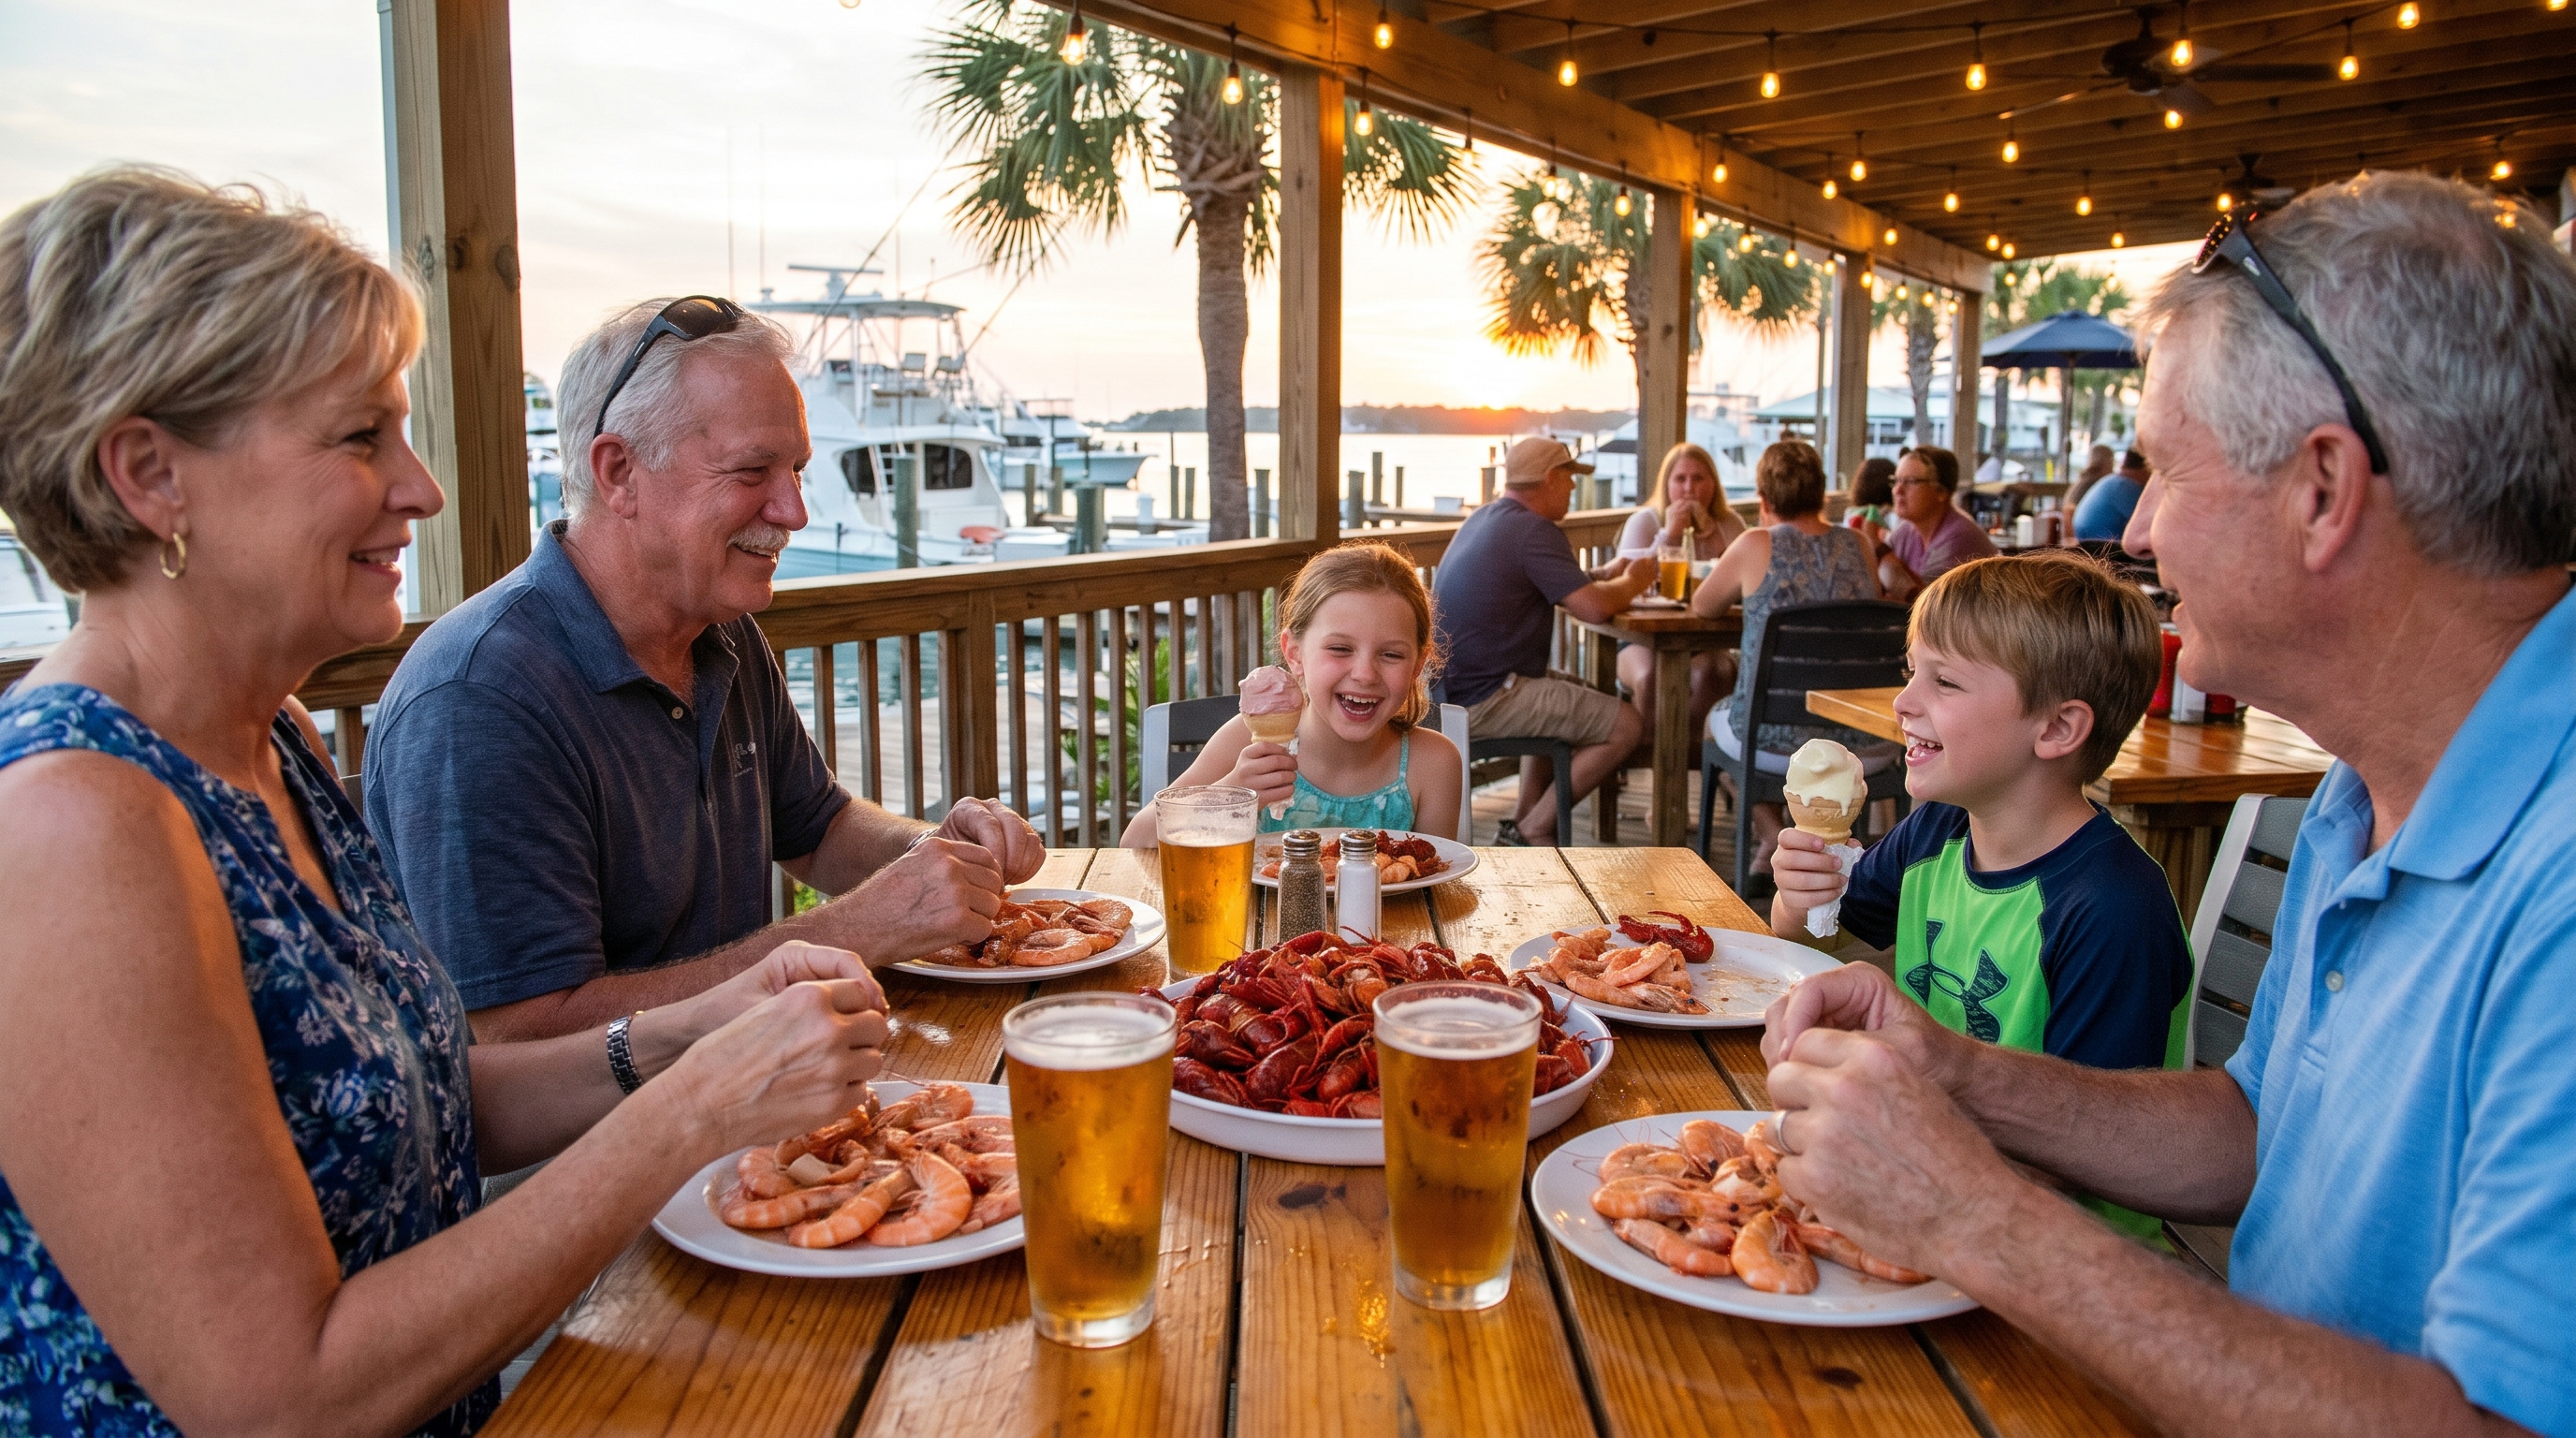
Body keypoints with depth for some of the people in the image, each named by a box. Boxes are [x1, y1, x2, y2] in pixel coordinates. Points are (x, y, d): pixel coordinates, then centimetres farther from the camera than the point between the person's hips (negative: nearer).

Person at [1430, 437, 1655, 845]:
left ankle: (1523, 816, 24)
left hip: (1449, 686, 11)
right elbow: (1594, 608, -22)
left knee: (1571, 697, 31)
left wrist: (1616, 577, 13)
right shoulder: (1534, 531, -16)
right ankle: (1535, 829, 1)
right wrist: (1632, 583, -1)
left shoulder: (1484, 518, 15)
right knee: (1624, 726, -8)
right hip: (1482, 700, -11)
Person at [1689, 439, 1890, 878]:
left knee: (1715, 717, 31)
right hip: (1861, 749, 3)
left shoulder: (1757, 546, -8)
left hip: (1774, 742, -3)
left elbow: (1702, 607, 8)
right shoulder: (1860, 545, 3)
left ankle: (1774, 839, 18)